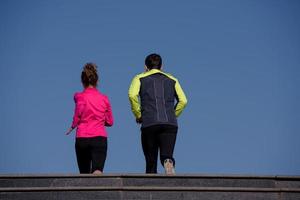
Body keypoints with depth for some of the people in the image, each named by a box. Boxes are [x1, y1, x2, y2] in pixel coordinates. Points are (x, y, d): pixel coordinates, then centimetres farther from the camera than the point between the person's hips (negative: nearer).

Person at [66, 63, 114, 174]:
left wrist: (72, 127, 10)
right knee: (97, 171, -15)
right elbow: (110, 122, 13)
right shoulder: (104, 98, 8)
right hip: (100, 138, 0)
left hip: (82, 138, 0)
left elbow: (77, 118, -10)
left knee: (84, 174, 13)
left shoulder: (80, 97, 0)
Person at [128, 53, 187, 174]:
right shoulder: (172, 79, 23)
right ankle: (168, 162, -39)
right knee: (166, 156, -5)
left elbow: (132, 95, -5)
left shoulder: (140, 78, 16)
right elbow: (183, 101, 9)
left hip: (149, 124, -1)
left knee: (151, 162, 7)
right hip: (170, 124, 1)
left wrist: (138, 115, 3)